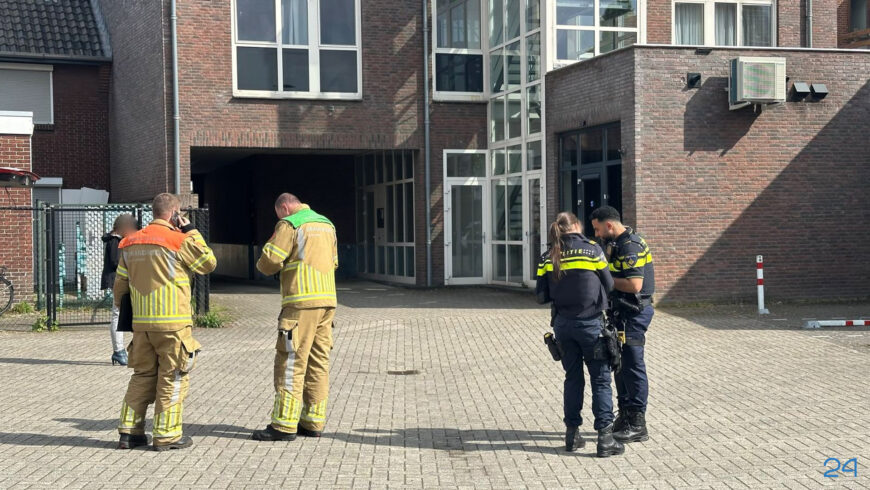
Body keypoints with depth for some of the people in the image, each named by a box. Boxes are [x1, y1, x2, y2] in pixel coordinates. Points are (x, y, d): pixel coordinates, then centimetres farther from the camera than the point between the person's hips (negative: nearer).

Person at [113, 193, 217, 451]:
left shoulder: (130, 243, 11)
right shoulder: (178, 240, -10)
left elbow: (120, 283, 16)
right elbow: (208, 263, -1)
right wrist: (191, 231, 3)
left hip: (141, 322, 6)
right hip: (172, 322, -6)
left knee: (143, 375, 16)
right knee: (173, 377, 3)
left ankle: (129, 431, 16)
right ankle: (167, 435, 6)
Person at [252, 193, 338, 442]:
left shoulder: (289, 225, -5)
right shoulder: (327, 224, 18)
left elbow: (269, 262, -10)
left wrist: (263, 264, 12)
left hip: (301, 302, -7)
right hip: (327, 300, 8)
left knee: (291, 363, -5)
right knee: (318, 363, 10)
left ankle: (284, 425, -5)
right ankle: (313, 422, 13)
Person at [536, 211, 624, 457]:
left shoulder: (548, 257, 1)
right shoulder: (592, 249, -7)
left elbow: (542, 295, 0)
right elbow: (609, 285, 0)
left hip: (563, 324, 4)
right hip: (591, 323, -4)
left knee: (573, 377, 16)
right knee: (600, 379, 2)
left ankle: (572, 433, 19)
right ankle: (605, 437, -3)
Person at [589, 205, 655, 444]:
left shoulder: (630, 246, -19)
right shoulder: (617, 243, 14)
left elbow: (634, 285, -25)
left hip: (634, 312, -11)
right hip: (623, 311, 11)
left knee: (632, 365, -6)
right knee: (621, 364, 16)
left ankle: (637, 426, -1)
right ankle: (625, 417, 26)